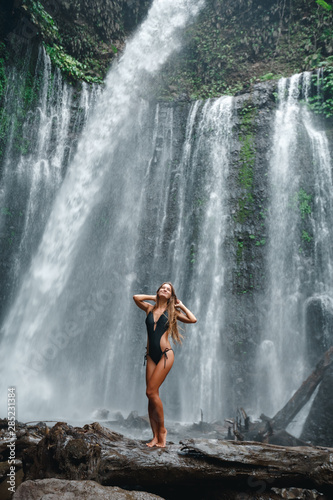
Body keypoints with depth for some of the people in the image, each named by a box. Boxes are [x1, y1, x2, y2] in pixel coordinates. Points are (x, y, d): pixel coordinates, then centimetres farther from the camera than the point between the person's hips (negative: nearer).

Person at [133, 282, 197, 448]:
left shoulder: (171, 311, 6)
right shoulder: (150, 308, 13)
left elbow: (193, 319, -4)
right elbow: (136, 297, 6)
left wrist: (181, 305, 6)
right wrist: (153, 297, 14)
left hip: (165, 354, -4)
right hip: (151, 356, 4)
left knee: (151, 392, -12)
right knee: (152, 395, 1)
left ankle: (162, 429, 6)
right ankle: (155, 436, 9)